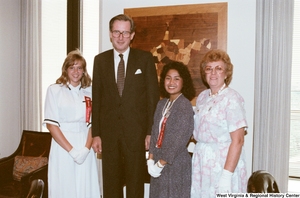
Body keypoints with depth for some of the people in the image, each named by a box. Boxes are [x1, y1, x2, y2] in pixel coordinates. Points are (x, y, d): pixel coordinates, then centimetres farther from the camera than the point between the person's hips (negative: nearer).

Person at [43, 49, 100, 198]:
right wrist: (71, 150, -12)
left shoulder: (89, 92, 8)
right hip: (62, 148, -2)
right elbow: (51, 124, -6)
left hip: (85, 149, 3)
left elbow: (92, 123, 6)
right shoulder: (54, 90, 0)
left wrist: (86, 149, -9)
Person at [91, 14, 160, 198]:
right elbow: (97, 98, 6)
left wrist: (151, 132, -6)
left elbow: (153, 96, -1)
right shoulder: (100, 60, 7)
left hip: (136, 131, -2)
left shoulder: (145, 58, 0)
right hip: (109, 131, 2)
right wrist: (96, 133, 2)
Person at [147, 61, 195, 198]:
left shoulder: (185, 105, -14)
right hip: (159, 161, 6)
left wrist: (161, 163, -14)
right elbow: (155, 132, 7)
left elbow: (179, 139, -18)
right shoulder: (162, 103, 7)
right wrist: (151, 159, -2)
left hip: (176, 163, -6)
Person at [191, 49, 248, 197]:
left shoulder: (231, 98, -12)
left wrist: (227, 175, -21)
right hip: (201, 161, 6)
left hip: (223, 161, -6)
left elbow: (237, 141, -17)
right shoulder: (202, 97, 9)